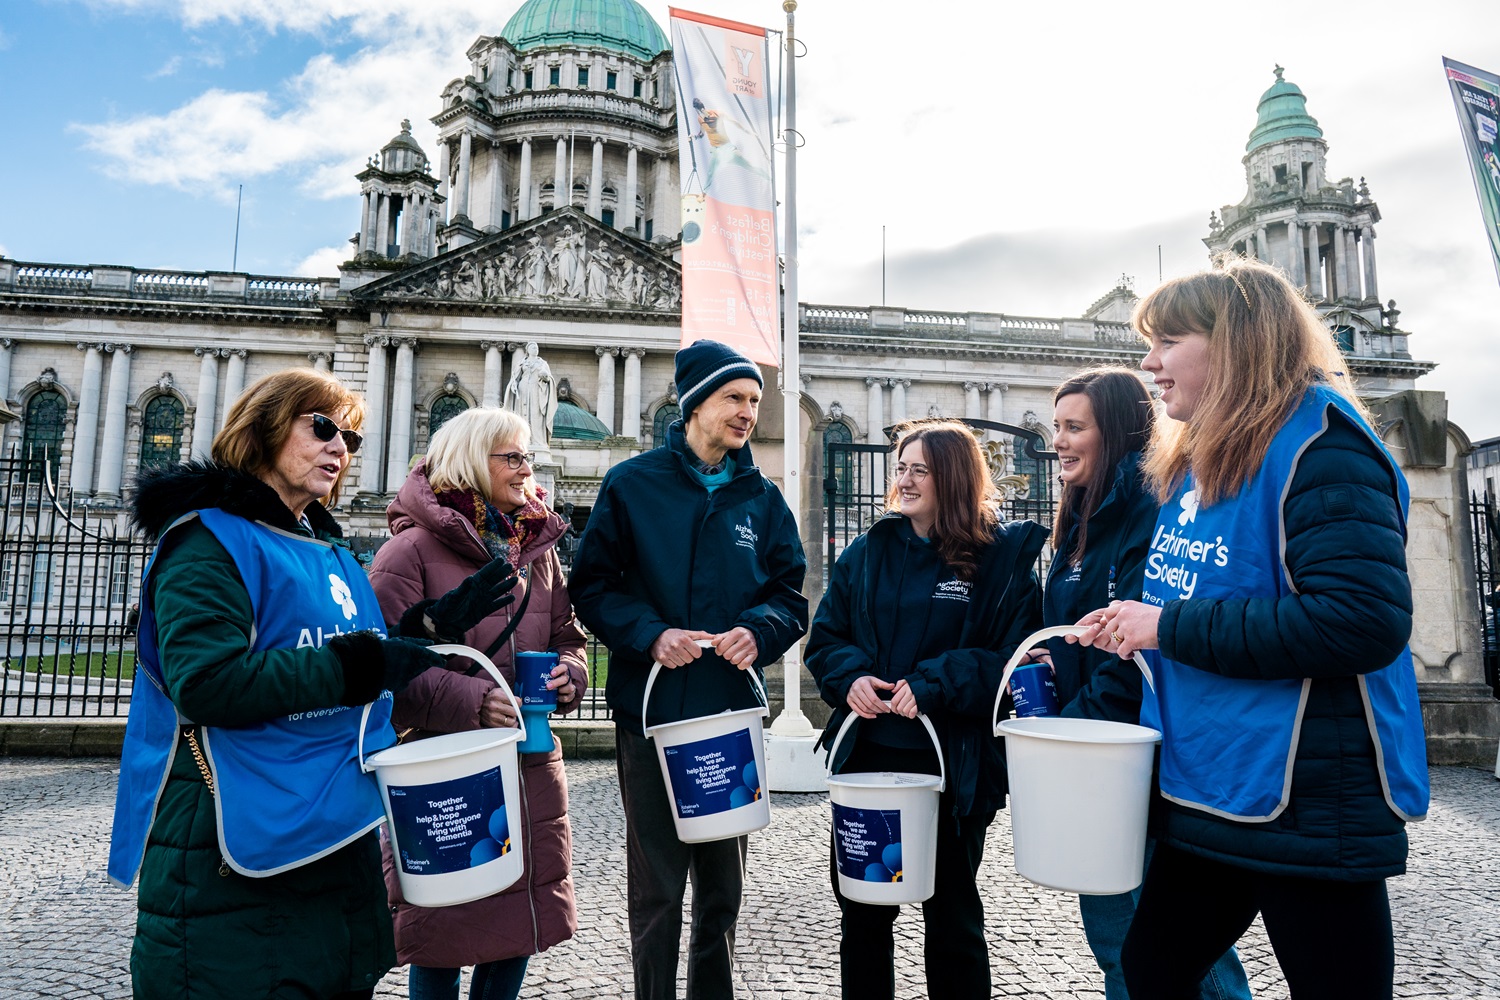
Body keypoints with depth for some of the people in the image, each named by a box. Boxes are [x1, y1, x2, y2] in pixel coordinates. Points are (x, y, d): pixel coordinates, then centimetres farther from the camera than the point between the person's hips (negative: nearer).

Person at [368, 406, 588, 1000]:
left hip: (531, 769, 6)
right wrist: (471, 702, -24)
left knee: (524, 921, 15)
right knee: (443, 933, 6)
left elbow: (567, 637, 19)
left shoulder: (538, 546, 12)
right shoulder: (413, 548, -8)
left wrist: (568, 674, -3)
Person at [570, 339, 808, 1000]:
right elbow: (592, 584, -2)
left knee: (723, 888, 16)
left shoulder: (762, 499, 9)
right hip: (650, 716, -3)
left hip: (733, 715, 3)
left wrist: (758, 629, -14)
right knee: (656, 892, 7)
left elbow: (791, 597, 7)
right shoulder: (632, 485, 0)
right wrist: (650, 634, -17)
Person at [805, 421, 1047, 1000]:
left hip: (953, 766, -4)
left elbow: (1015, 659, -11)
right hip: (866, 755, 4)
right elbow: (826, 639, 9)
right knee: (860, 913, 16)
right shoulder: (868, 552, 8)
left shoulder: (1004, 556, -5)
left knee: (952, 918, 14)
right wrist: (849, 677, -12)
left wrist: (932, 685, -22)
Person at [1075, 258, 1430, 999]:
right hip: (1202, 791, 9)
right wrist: (1132, 624, 3)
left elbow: (1365, 619, -27)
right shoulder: (1195, 462, 10)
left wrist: (1171, 627, -21)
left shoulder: (1318, 442, -16)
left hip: (1307, 801, -9)